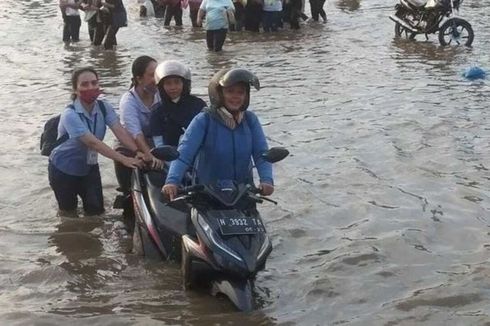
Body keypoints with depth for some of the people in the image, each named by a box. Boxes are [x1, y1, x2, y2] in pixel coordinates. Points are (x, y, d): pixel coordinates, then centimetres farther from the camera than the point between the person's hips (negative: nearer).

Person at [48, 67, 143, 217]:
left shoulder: (104, 107, -10)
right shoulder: (70, 115, -27)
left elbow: (120, 131, -22)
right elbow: (93, 143, -35)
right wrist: (124, 159, -43)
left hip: (89, 167, 5)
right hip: (63, 170, -4)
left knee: (97, 211, 3)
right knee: (69, 214, 6)